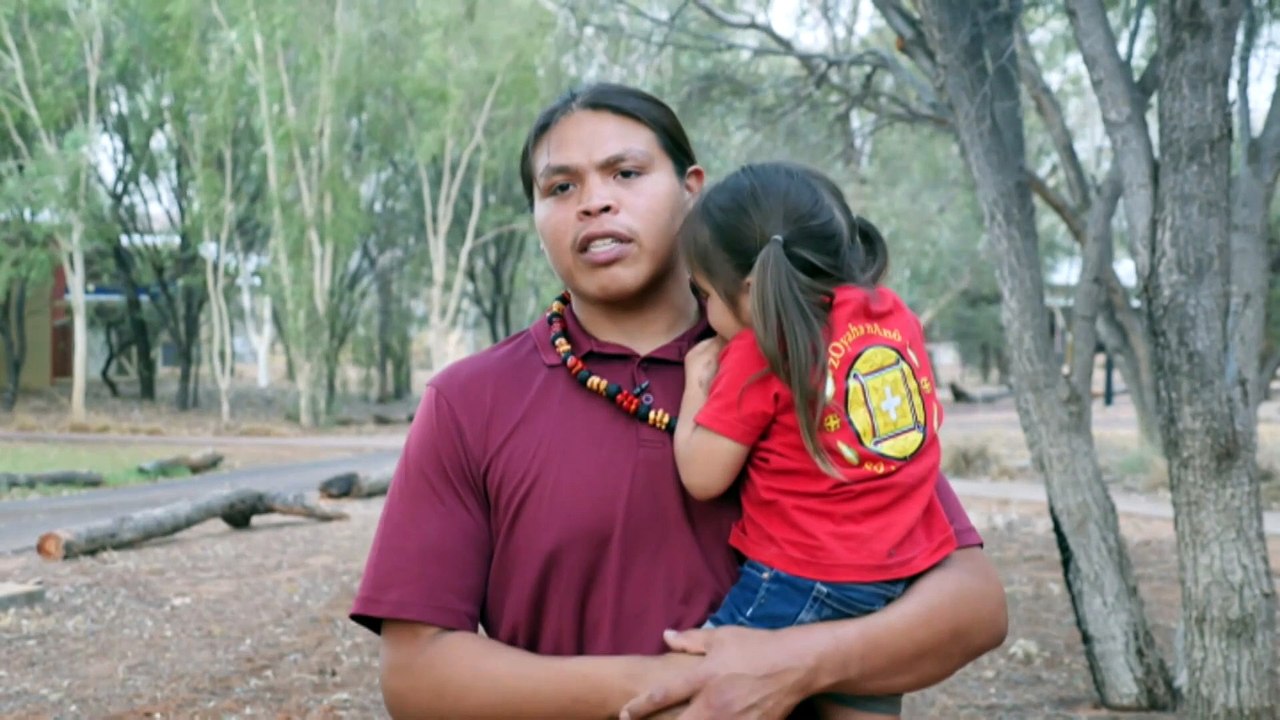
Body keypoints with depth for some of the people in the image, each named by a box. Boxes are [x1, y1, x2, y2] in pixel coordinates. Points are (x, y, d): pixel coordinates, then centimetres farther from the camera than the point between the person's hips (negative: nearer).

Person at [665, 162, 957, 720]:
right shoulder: (893, 313, 6)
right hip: (905, 580, 7)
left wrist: (696, 383, 7)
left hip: (804, 585, -7)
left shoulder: (760, 351, -12)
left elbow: (702, 477, -9)